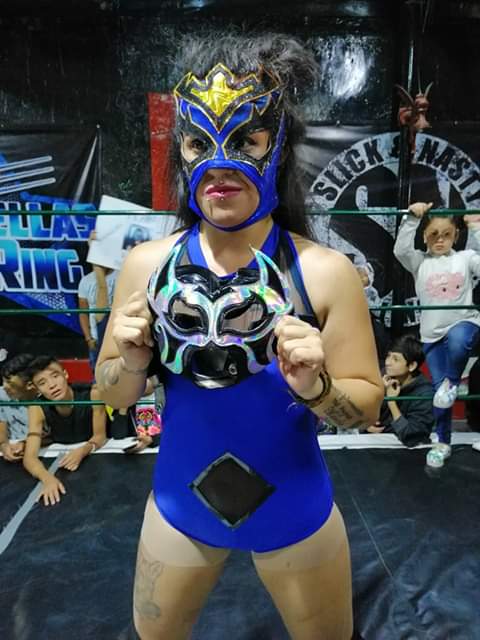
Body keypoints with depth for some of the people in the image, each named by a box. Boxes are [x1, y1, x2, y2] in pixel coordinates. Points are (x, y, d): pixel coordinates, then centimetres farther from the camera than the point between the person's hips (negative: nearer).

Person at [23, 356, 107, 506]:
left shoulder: (92, 394, -23)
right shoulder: (37, 409, -18)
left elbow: (100, 436, -13)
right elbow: (29, 457, -24)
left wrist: (82, 451, -34)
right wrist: (47, 478, -44)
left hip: (95, 455, -1)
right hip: (62, 461, 2)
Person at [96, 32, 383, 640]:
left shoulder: (326, 270, -19)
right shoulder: (147, 263, -13)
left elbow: (369, 405, -11)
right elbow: (113, 395, -3)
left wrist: (316, 387, -31)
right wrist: (131, 364, -24)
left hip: (294, 512, -1)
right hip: (178, 504, 2)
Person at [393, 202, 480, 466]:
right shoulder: (420, 262, 5)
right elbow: (400, 250, -11)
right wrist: (412, 218, -16)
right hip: (432, 334, 2)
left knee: (457, 339, -40)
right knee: (439, 390, 5)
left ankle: (451, 382, -9)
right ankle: (443, 443, 22)